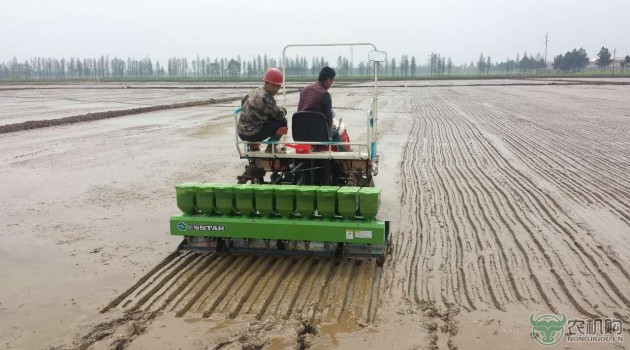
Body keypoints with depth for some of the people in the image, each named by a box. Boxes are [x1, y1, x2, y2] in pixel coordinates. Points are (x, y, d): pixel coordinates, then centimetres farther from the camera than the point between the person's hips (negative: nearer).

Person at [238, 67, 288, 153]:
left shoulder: (256, 90, 7)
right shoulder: (265, 98, -22)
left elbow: (243, 101, 23)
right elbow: (279, 115, -14)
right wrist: (284, 110, 8)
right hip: (251, 135, -10)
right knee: (282, 121, -8)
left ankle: (254, 146, 28)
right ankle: (270, 148, 3)